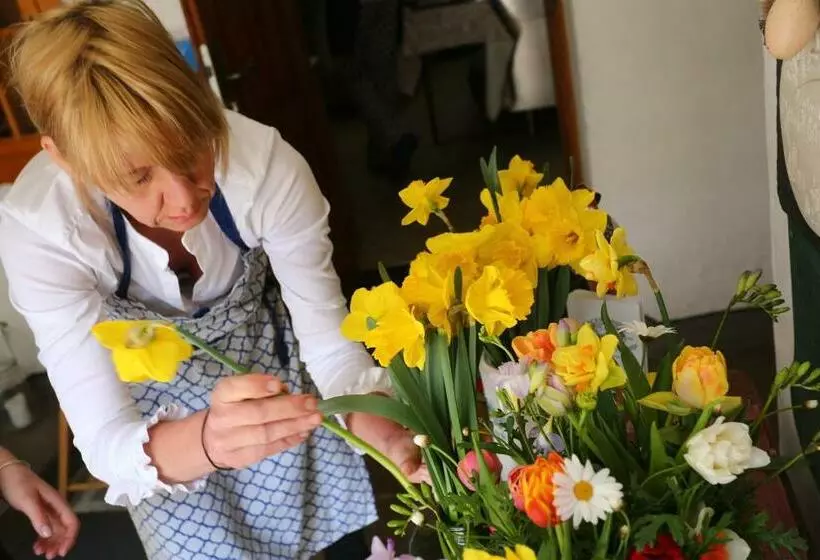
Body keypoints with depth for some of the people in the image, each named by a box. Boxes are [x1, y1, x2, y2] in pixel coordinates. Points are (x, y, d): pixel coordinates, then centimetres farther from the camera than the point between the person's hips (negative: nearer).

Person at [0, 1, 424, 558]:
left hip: (270, 357, 1)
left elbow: (330, 344, -25)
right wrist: (207, 440, -56)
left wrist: (395, 437, -44)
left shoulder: (267, 163, -34)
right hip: (155, 398, 0)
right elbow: (105, 443, -35)